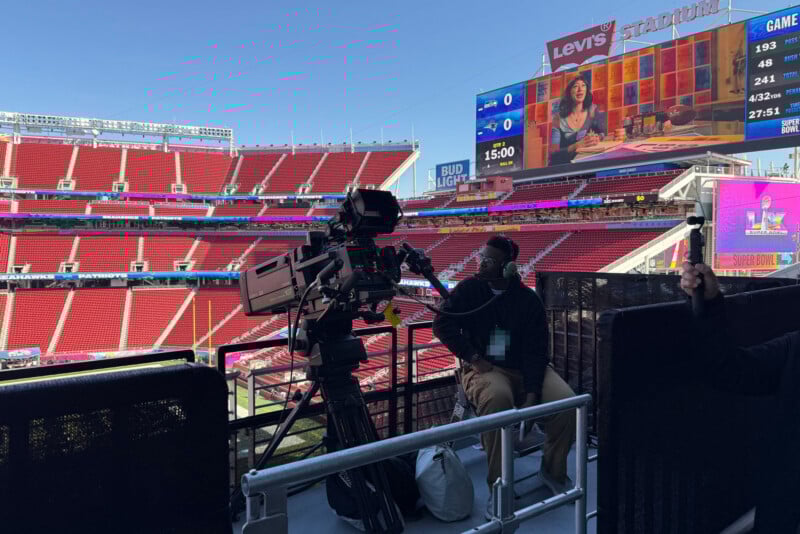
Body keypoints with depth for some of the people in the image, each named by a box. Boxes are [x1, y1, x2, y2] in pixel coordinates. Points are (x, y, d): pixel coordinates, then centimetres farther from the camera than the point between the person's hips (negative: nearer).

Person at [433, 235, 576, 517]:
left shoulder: (528, 299, 0)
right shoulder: (469, 289, 1)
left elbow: (536, 351, -4)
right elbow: (442, 324, -5)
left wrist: (532, 393, -16)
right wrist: (472, 357, -14)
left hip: (525, 368, 2)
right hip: (484, 368, -2)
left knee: (567, 403, -22)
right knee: (497, 398, -38)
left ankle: (553, 470, 8)